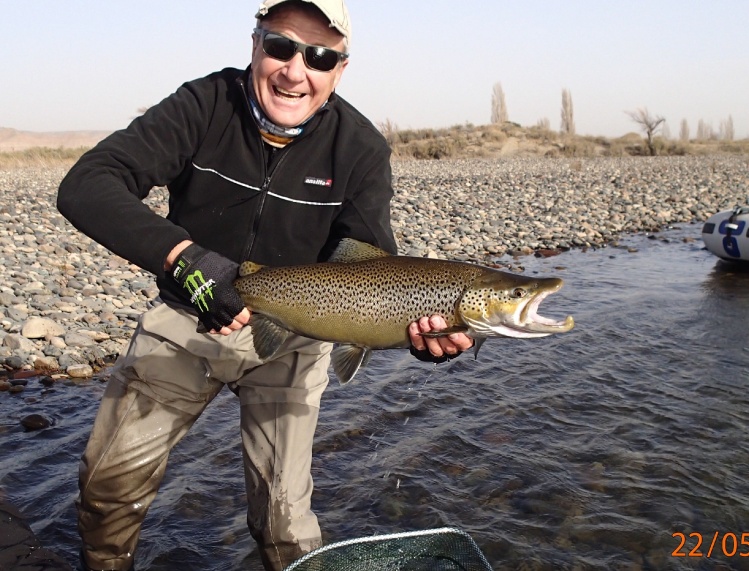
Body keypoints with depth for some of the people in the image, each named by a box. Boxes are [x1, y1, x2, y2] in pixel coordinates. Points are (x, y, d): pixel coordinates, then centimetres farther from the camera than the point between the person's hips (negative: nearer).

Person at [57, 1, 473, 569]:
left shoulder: (361, 148, -14)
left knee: (284, 512, -2)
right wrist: (183, 255, -43)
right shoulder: (205, 105, -16)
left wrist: (420, 327, -41)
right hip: (184, 318, 1)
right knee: (111, 476, 2)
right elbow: (85, 185, -26)